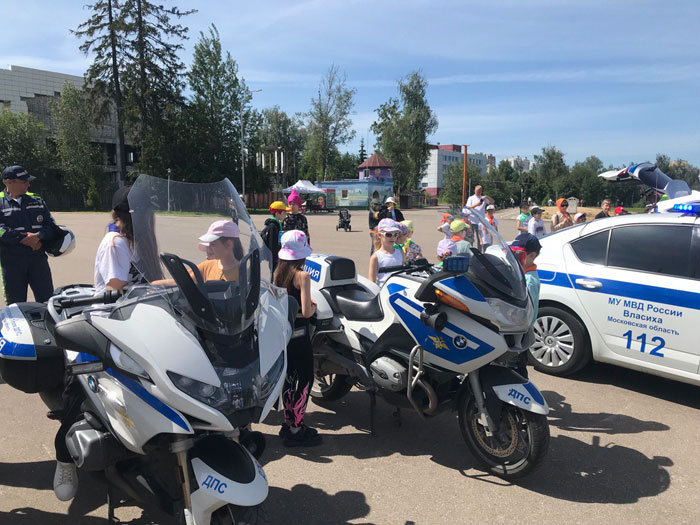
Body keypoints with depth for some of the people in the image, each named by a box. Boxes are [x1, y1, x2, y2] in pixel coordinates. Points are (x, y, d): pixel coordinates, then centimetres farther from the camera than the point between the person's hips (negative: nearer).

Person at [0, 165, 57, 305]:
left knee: (47, 301, 2)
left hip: (38, 258, 3)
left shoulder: (37, 201, 14)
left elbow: (51, 226, 8)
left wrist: (39, 236, -10)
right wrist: (23, 240, -17)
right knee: (15, 305, 6)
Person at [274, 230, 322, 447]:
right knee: (305, 379, 2)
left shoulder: (278, 272, 5)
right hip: (298, 333, -8)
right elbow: (306, 311, -21)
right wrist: (313, 307, 1)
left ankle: (289, 423, 27)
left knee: (289, 378, 17)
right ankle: (295, 429, 5)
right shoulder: (301, 275, -16)